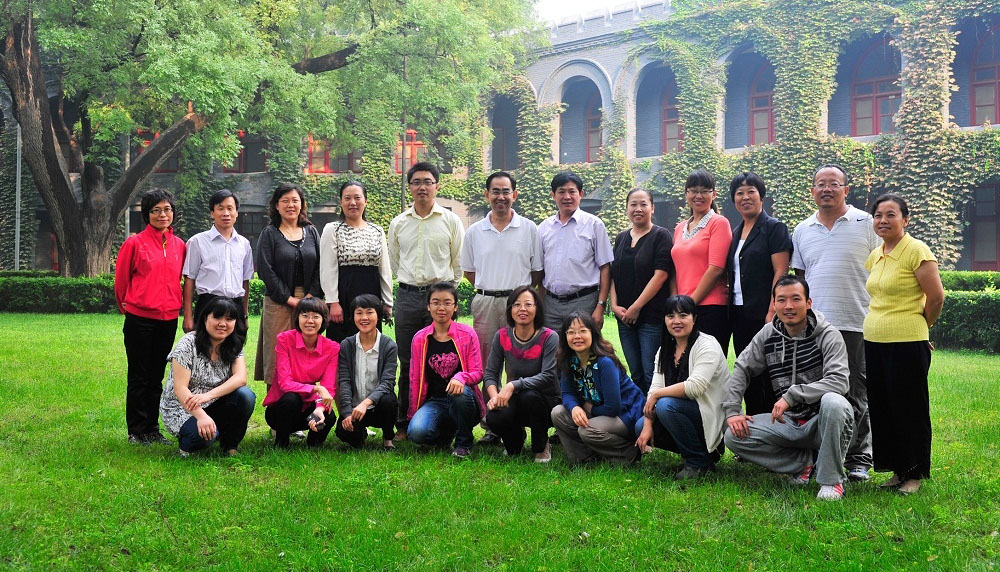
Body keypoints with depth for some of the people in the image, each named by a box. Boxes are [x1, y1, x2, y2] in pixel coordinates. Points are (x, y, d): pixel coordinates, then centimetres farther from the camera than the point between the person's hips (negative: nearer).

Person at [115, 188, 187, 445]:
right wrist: (126, 306, 11)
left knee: (156, 376, 13)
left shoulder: (179, 245, 6)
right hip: (140, 318, -4)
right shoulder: (135, 243, -6)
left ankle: (152, 428, 21)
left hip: (168, 318, 4)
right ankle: (136, 431, 12)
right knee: (139, 376, 4)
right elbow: (121, 279, 2)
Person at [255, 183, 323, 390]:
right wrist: (288, 298, -10)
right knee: (276, 355, -4)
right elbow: (265, 270, -5)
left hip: (308, 301, 3)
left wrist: (312, 296, -5)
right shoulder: (269, 233, 3)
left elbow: (320, 266, 8)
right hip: (278, 303, -3)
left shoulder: (311, 232, 13)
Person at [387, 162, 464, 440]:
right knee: (407, 363, 6)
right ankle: (404, 423, 13)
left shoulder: (450, 220, 3)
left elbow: (458, 263, 7)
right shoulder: (398, 223, 9)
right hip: (407, 296, 2)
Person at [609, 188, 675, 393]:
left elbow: (661, 274, -12)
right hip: (624, 317, 6)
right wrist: (615, 305, -1)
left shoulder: (660, 236, -4)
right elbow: (614, 275, 15)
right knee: (635, 374, 10)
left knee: (651, 374, -7)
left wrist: (636, 307, -13)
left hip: (652, 316, -6)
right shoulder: (621, 238, 15)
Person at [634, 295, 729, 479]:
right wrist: (648, 425, -14)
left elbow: (695, 387, -28)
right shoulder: (665, 351, 8)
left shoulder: (707, 345, -15)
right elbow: (654, 389, -1)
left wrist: (657, 394, -19)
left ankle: (700, 462, -12)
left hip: (714, 418, -8)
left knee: (666, 405, -30)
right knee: (640, 426, -7)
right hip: (687, 413, 8)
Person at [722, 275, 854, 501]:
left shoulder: (828, 335, -10)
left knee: (833, 402, -39)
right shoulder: (768, 334, 4)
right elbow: (741, 369, 10)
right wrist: (731, 410, -4)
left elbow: (839, 381, -23)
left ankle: (831, 479, -18)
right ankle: (807, 462, -1)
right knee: (734, 436, -14)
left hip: (821, 422, -4)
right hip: (787, 423, 5)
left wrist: (792, 395, -30)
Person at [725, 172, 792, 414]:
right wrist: (729, 301, 7)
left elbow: (780, 271, -12)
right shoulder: (736, 233, 17)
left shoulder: (774, 228, -5)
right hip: (739, 313, 7)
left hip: (762, 314, -7)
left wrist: (772, 312, -19)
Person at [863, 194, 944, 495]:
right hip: (875, 342, 8)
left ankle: (914, 474, 14)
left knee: (910, 410, 2)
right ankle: (897, 470, 22)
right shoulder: (875, 255, 11)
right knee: (882, 409, 11)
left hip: (907, 345, -7)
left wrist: (919, 325, 1)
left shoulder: (916, 250, -11)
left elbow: (936, 297, -12)